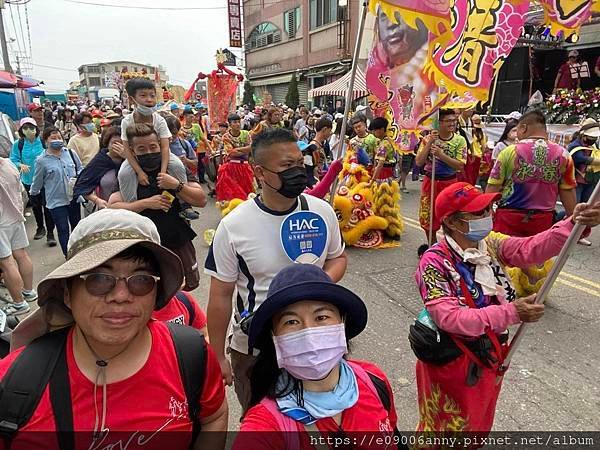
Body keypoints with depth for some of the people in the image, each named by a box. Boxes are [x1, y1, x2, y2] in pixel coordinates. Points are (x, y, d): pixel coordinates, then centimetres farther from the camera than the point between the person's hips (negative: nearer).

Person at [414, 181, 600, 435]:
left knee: (479, 422, 29)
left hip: (490, 355, 7)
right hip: (450, 361, -6)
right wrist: (511, 313, -30)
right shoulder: (435, 262, -26)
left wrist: (574, 224, -36)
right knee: (447, 426, 17)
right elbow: (449, 318, -31)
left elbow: (530, 249, -20)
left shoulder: (491, 243, -6)